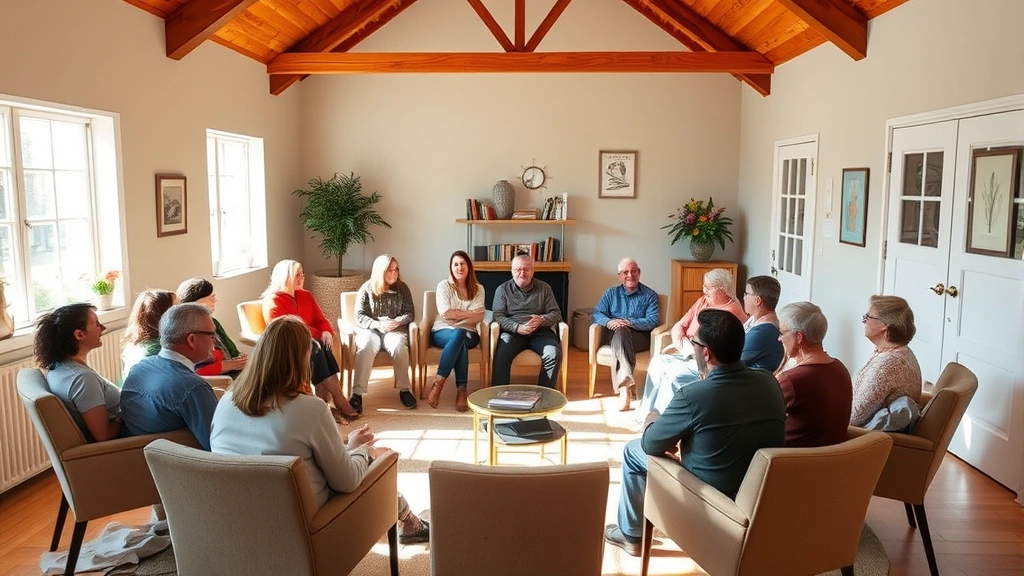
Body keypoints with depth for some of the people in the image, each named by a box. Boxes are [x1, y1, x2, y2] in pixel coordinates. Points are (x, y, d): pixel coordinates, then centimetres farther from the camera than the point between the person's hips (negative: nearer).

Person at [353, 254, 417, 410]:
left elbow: (410, 313, 5)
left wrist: (397, 322, -16)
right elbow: (359, 317, -3)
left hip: (395, 329, 1)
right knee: (366, 347, -36)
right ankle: (357, 393, -37)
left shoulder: (402, 288, 7)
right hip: (370, 329, -1)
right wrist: (378, 324, -20)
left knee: (399, 346, -34)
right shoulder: (366, 288, 1)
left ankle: (404, 390, -22)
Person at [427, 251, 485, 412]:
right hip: (443, 332, -2)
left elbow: (479, 316, -6)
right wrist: (468, 313, -7)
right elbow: (445, 313, -12)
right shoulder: (444, 285, 2)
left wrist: (456, 315, -13)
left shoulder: (478, 289, 8)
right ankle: (461, 390, -37)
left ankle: (438, 383, -35)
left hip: (468, 334, 2)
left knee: (459, 336, -36)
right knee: (458, 337, -37)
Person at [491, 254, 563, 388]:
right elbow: (498, 316, -3)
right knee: (501, 354, -32)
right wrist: (518, 327, -20)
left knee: (554, 354, -28)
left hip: (540, 332, 1)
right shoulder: (502, 289, 7)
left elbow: (556, 314, 8)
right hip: (512, 332, -1)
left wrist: (541, 320, -16)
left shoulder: (544, 288, 11)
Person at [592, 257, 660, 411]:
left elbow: (652, 321, -4)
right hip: (613, 336, 2)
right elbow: (597, 313, 6)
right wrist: (608, 322, -16)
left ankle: (623, 386, -45)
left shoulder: (650, 295, 10)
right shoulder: (611, 293, 18)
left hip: (639, 337, -1)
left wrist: (629, 322, -19)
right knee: (620, 331, -35)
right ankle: (627, 383, -47)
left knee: (622, 331, -35)